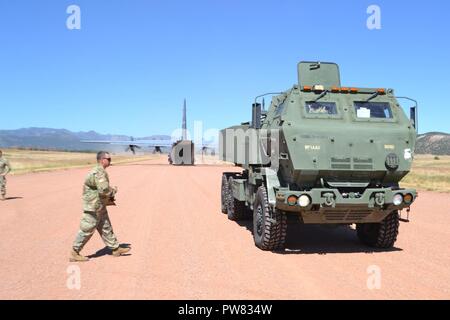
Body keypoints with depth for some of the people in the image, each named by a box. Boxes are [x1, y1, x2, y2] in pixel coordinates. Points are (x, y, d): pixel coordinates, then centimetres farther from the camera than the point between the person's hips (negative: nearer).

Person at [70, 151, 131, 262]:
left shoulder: (100, 172, 13)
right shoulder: (99, 173, -21)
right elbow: (104, 190, -29)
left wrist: (108, 200, 14)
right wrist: (114, 190, -10)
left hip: (100, 207, 10)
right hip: (93, 207, -10)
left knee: (106, 228, 15)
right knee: (87, 230, -2)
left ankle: (116, 249, 24)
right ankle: (74, 253, 8)